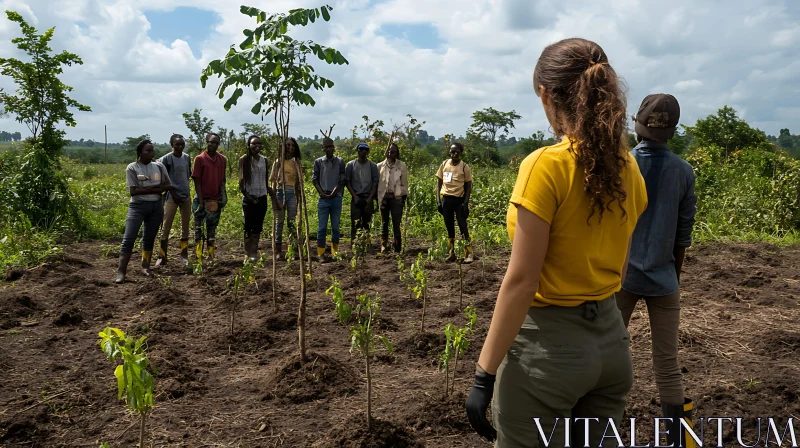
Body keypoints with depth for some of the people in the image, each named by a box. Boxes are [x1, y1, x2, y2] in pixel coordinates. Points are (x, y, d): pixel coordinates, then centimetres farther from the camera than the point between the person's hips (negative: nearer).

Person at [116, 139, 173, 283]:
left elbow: (168, 186, 2)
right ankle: (121, 271, -9)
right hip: (138, 206, -4)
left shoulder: (159, 166, 5)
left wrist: (147, 189, -10)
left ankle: (145, 267, 24)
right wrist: (155, 187, -13)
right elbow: (134, 191, -13)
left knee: (149, 238, 12)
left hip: (156, 206, 4)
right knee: (129, 239, -9)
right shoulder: (132, 168, -6)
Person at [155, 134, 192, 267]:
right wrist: (173, 192, -11)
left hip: (186, 195, 5)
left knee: (185, 226, 9)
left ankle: (184, 255, 17)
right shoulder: (166, 159, -8)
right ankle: (162, 257, 1)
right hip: (172, 196, -5)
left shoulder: (187, 157, 6)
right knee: (166, 227, -4)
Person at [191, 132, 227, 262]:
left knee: (212, 228, 11)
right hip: (203, 199, -4)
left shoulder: (222, 159, 6)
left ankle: (211, 255, 17)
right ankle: (198, 255, 4)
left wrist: (223, 193, -1)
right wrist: (200, 201, -12)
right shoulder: (200, 159, -6)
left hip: (216, 200, 4)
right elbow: (197, 181, -7)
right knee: (199, 227, 1)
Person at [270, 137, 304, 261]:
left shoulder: (296, 162, 11)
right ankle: (278, 251, 5)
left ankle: (295, 250, 4)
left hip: (292, 193, 2)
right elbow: (273, 180, -1)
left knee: (293, 222, 2)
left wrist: (300, 196, 6)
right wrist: (274, 197, -11)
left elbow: (299, 181, 11)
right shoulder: (279, 161, 4)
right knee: (279, 221, 2)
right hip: (281, 191, -2)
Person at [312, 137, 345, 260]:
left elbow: (342, 181, 3)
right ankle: (320, 254, 2)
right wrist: (323, 194, -8)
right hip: (323, 199, -1)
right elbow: (315, 180, 4)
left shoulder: (340, 162, 6)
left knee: (335, 227, 4)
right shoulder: (318, 162, 5)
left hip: (336, 198, 1)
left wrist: (334, 193, -10)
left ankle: (334, 253, 12)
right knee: (322, 228, -1)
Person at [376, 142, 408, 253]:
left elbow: (404, 183, 7)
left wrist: (404, 197, 1)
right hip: (383, 197, 2)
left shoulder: (402, 166, 5)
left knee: (396, 223, -6)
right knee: (384, 223, 6)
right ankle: (383, 246, 11)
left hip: (396, 198, -2)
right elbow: (376, 182, 10)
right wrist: (376, 198, 5)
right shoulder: (380, 166, 8)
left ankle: (398, 248, 0)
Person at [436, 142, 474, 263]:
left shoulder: (464, 167, -3)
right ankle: (451, 254, 18)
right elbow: (439, 183, 10)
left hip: (459, 199, -4)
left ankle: (468, 254, -3)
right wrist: (438, 201, 1)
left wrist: (466, 203, -11)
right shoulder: (444, 164, 5)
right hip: (446, 199, 4)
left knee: (463, 227, -6)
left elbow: (468, 186, -1)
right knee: (449, 227, 10)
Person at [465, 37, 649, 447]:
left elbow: (520, 281, -19)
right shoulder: (628, 169, 3)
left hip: (547, 344, -7)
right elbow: (620, 267, 12)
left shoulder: (545, 166, -18)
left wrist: (484, 374, -13)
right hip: (612, 341, 7)